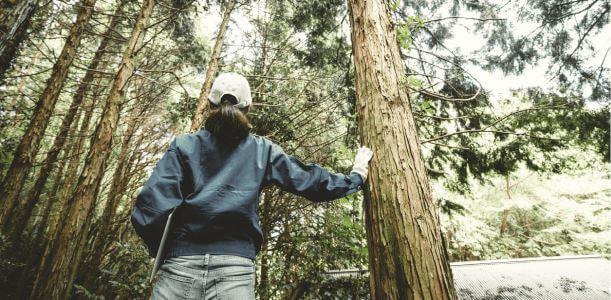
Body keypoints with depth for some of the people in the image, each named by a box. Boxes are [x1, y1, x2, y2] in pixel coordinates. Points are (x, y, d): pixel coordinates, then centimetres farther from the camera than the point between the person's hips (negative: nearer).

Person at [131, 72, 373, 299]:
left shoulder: (185, 145, 4)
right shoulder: (262, 150, 6)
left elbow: (150, 210, -6)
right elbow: (309, 181, 12)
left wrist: (160, 250, 13)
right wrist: (357, 176, 27)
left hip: (180, 267, 1)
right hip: (236, 269, 0)